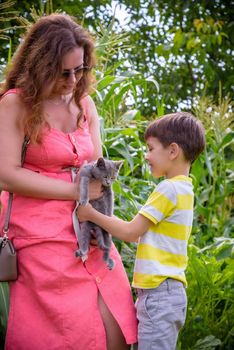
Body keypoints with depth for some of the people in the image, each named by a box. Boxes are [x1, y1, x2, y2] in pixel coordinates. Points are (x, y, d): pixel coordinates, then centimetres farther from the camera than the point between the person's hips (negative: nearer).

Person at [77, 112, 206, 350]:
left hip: (159, 293, -10)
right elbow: (140, 230, 14)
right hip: (167, 291, 10)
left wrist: (91, 214, -2)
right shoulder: (183, 188, 15)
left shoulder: (169, 189, -14)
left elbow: (130, 232, -12)